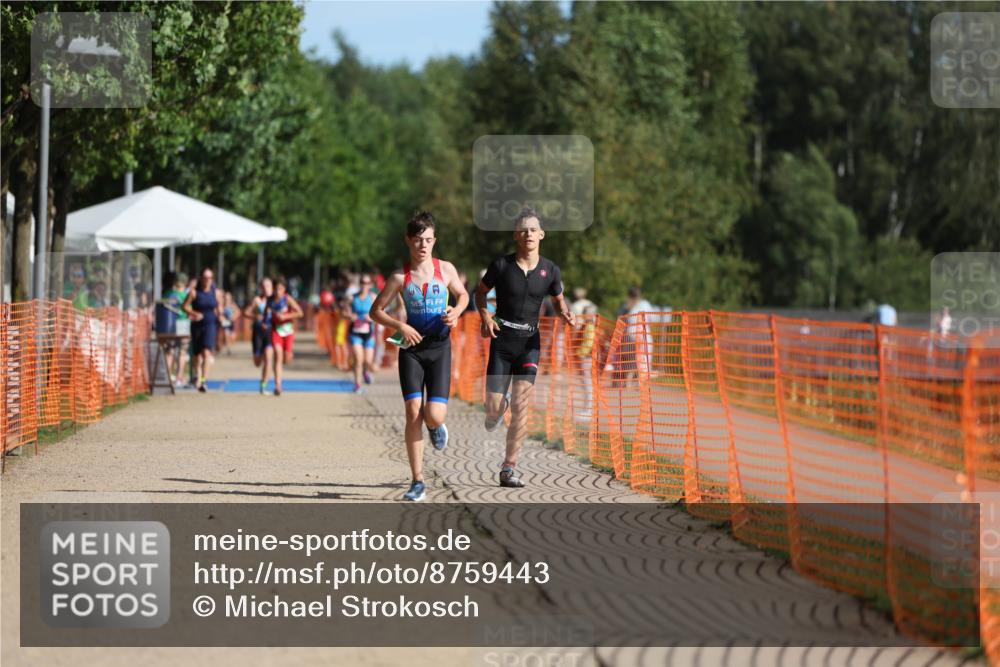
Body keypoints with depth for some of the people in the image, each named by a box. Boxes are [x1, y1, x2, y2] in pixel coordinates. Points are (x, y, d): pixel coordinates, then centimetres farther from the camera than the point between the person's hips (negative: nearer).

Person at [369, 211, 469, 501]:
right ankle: (417, 481, -2)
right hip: (412, 348, 0)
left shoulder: (445, 270, 1)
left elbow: (463, 295, 18)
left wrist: (456, 312, -3)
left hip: (440, 348, 0)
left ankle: (436, 425, 30)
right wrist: (400, 326, -12)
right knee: (413, 413, -10)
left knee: (434, 415, -12)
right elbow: (376, 310, 4)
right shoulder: (400, 277, -2)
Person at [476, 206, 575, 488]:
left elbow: (558, 299, 18)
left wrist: (566, 314, -5)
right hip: (502, 340, -1)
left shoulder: (550, 270, 2)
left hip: (529, 342, 1)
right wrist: (485, 316, -9)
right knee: (493, 410, -4)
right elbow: (481, 291, 9)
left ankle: (509, 468, -5)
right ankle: (499, 406, 37)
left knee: (521, 404, -11)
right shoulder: (502, 265, -4)